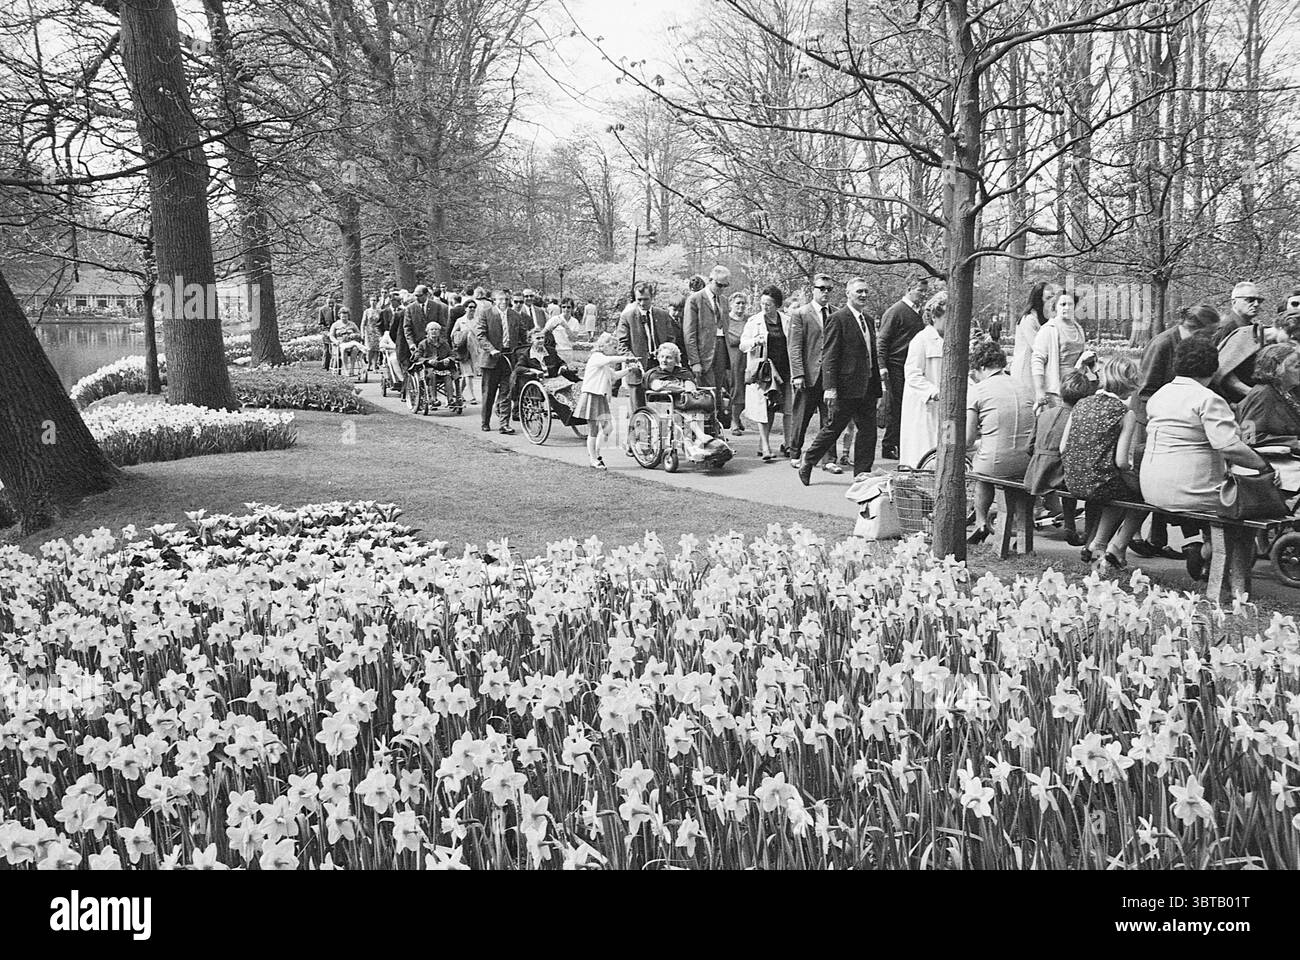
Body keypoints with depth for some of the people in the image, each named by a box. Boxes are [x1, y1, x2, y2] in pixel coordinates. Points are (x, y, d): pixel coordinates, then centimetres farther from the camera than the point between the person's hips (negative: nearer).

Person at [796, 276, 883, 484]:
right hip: (846, 387, -7)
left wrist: (880, 368, 12)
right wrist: (830, 387, -19)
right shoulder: (838, 319, -9)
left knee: (868, 429, 6)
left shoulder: (868, 320, 16)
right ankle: (807, 463, 18)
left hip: (867, 387, 7)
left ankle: (862, 472, 14)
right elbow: (829, 356, -13)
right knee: (834, 427, 1)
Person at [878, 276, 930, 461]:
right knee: (895, 409, -3)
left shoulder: (919, 313, 15)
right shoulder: (895, 311, -7)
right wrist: (882, 367, -16)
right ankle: (888, 448, 5)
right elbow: (883, 340, -9)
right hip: (896, 368, -7)